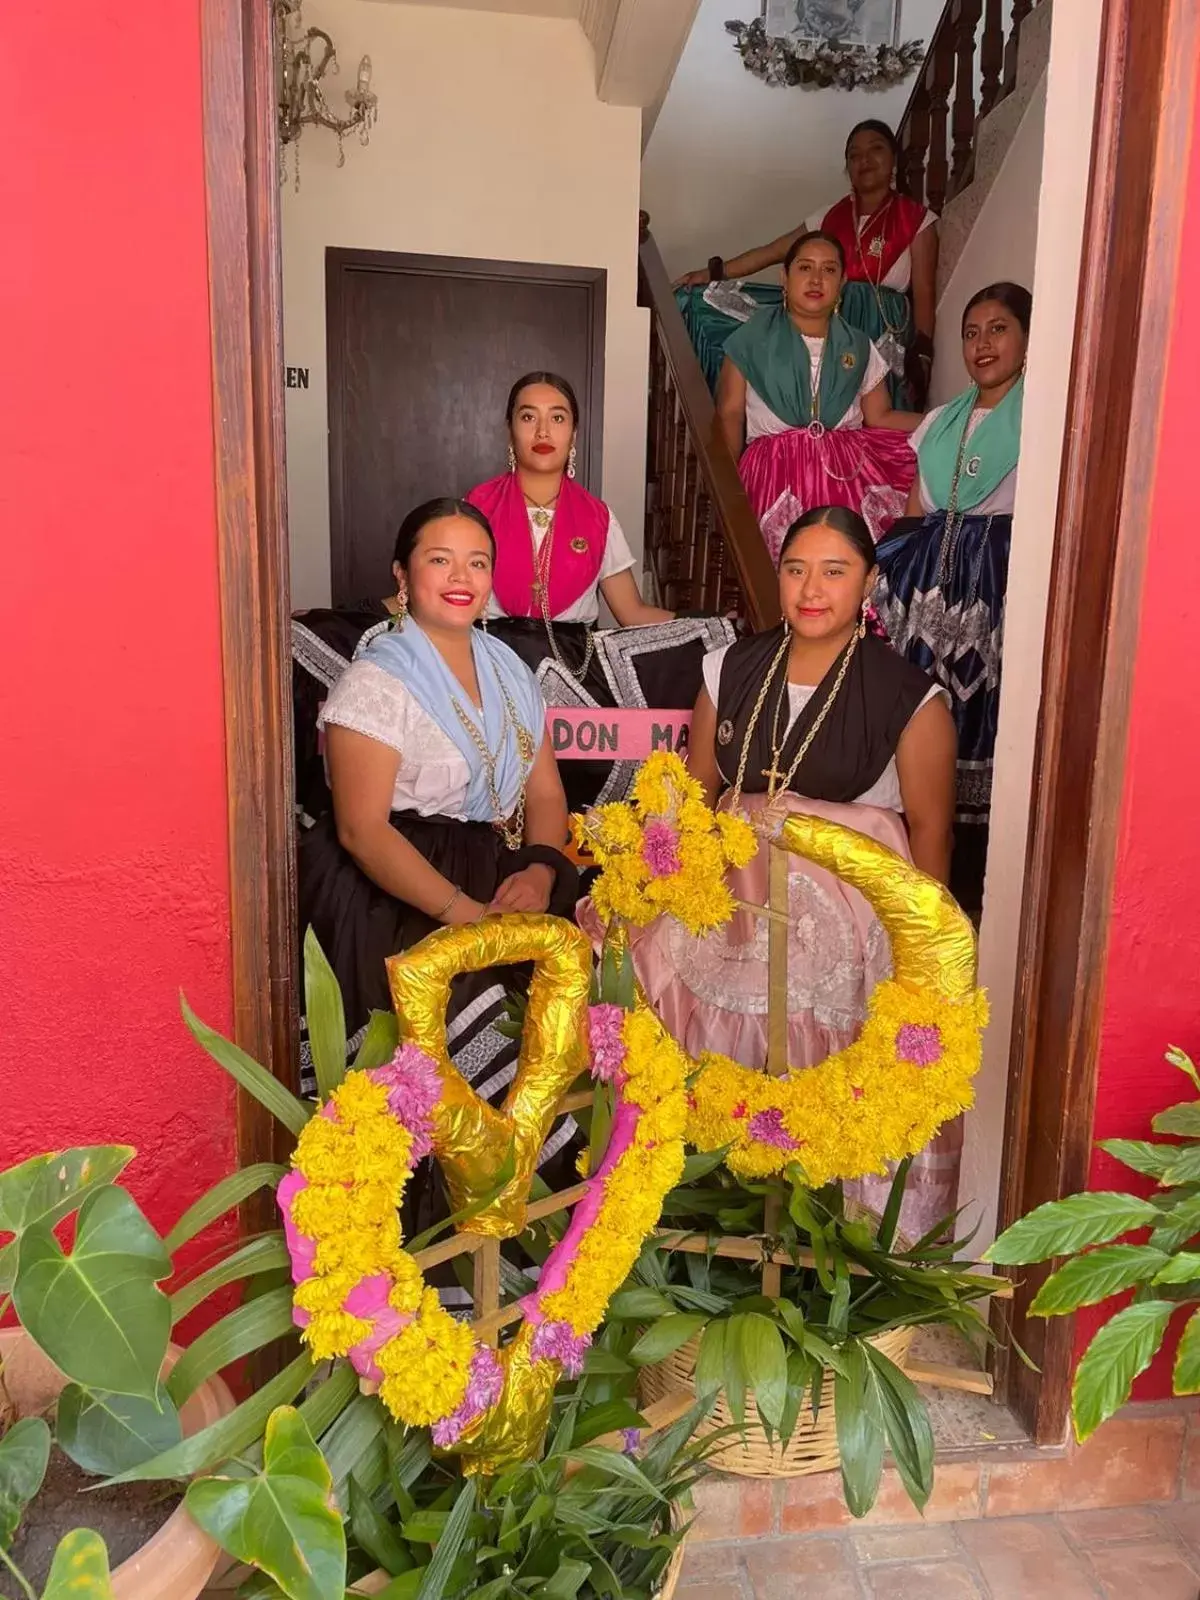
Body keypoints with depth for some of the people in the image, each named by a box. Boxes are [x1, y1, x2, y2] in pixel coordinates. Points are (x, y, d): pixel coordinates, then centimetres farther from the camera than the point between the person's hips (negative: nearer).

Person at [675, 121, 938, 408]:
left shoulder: (916, 219, 4)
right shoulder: (830, 217, 15)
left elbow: (924, 295, -2)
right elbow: (770, 253, 13)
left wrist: (922, 357, -14)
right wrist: (713, 272, 4)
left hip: (881, 334, -3)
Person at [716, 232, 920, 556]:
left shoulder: (858, 347, 15)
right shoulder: (752, 339, 7)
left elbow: (880, 417, 15)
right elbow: (730, 415, 3)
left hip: (849, 465, 4)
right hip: (777, 466, -3)